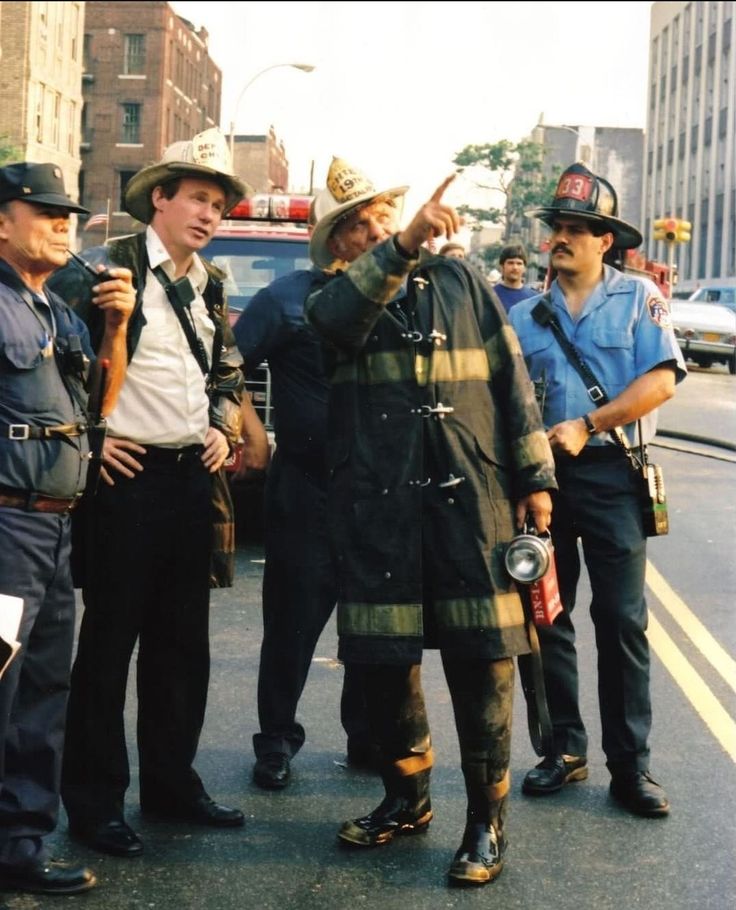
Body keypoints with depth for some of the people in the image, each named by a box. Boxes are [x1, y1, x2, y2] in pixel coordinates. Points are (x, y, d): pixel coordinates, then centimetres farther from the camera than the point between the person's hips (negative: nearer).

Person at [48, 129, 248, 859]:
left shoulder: (210, 286, 14)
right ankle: (93, 801, 12)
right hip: (128, 476, -7)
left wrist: (224, 425, 10)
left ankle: (170, 782, 26)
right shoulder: (108, 267, -8)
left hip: (195, 479, 7)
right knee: (109, 643, 1)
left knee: (183, 644, 13)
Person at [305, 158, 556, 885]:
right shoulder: (337, 299, 10)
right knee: (384, 661, 7)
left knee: (482, 662, -2)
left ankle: (486, 820, 10)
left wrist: (534, 475, 5)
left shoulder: (458, 280, 13)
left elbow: (510, 377, 11)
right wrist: (405, 244, -29)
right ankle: (406, 797, 27)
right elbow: (339, 315, -17)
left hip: (470, 497, 0)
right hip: (377, 503, 1)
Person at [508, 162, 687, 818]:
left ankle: (630, 767, 5)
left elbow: (660, 382, -9)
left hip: (611, 475, -4)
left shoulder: (638, 298, 3)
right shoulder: (525, 316, 13)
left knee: (621, 621, -2)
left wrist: (586, 426, -17)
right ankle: (564, 751, 19)